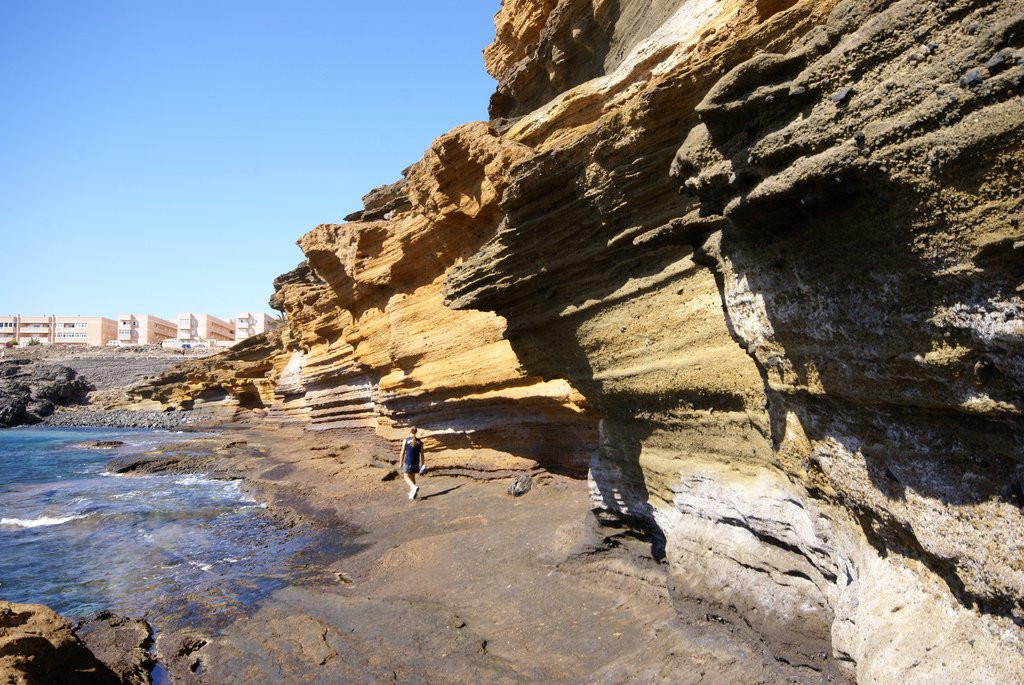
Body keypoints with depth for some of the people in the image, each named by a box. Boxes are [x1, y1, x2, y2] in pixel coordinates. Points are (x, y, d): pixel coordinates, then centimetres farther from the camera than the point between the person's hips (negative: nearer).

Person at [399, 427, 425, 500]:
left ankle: (414, 487, -19)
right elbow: (421, 454, 2)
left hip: (407, 462, -3)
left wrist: (401, 462, 4)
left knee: (406, 476, 7)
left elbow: (402, 453, -6)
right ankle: (412, 493, 19)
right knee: (412, 477, 17)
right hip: (416, 462, 3)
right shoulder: (420, 442, 0)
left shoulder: (405, 440, -7)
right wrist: (423, 464, 10)